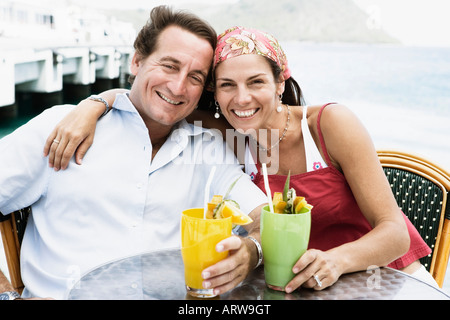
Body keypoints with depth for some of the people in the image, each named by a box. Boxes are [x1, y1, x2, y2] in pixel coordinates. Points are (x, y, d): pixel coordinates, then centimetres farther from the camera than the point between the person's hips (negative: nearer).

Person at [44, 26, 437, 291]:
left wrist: (335, 260, -36)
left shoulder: (332, 123, -19)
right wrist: (92, 105, -19)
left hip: (386, 271, -1)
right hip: (302, 281, 2)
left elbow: (395, 230, -19)